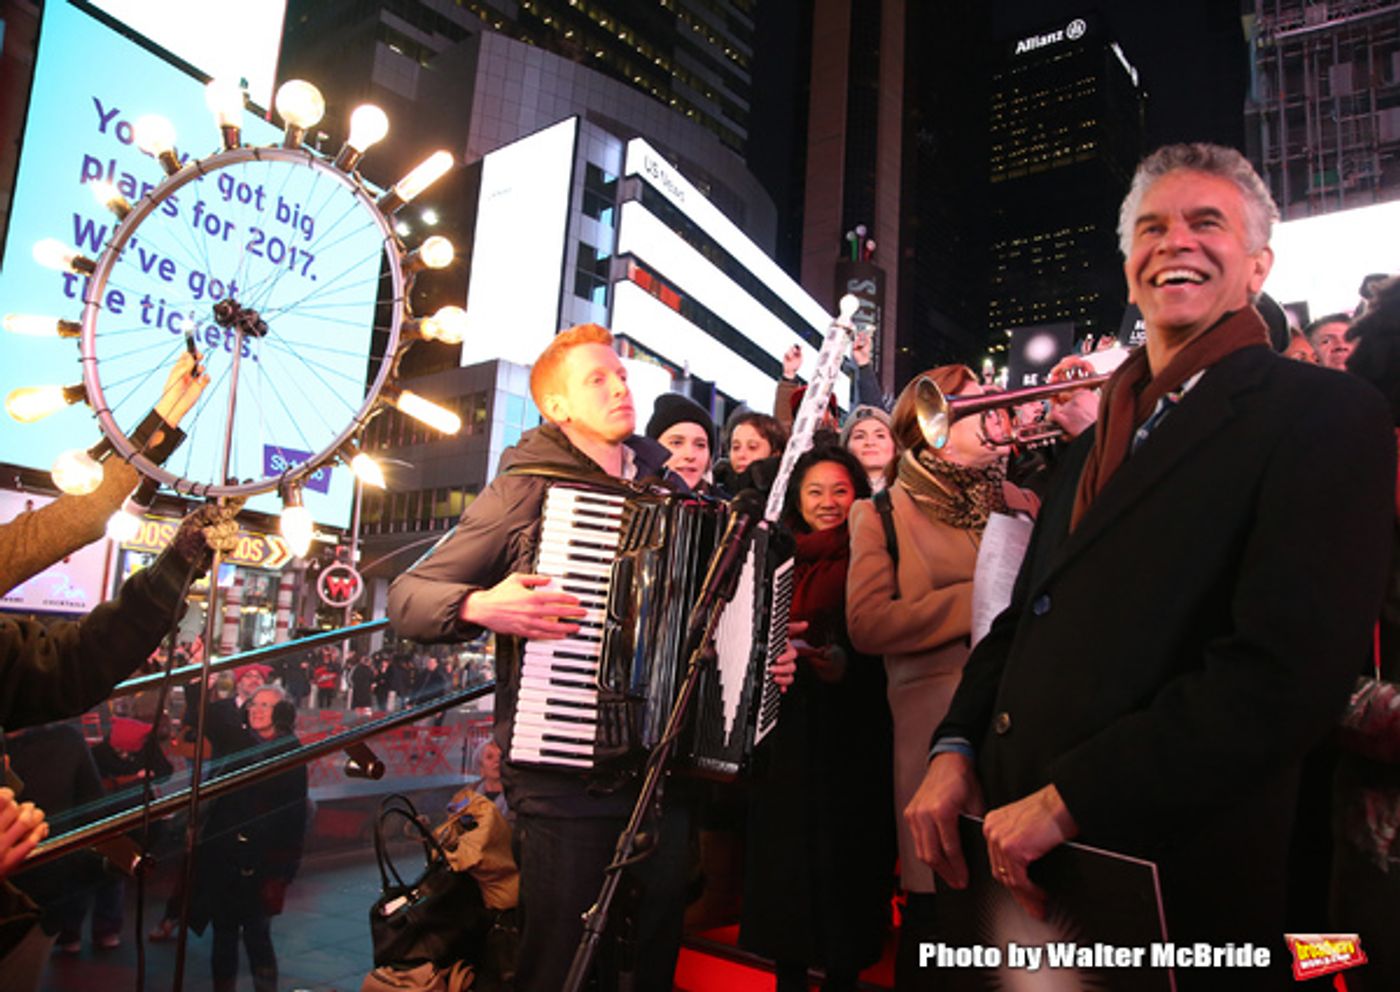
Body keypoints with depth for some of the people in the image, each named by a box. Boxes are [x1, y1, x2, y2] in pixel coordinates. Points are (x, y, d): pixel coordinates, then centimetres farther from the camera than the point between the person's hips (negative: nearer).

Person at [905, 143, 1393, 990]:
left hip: (1170, 883, -6)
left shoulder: (1327, 414, -8)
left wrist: (1065, 801, -20)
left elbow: (1290, 672, -19)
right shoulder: (1106, 426, 14)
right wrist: (956, 748, 0)